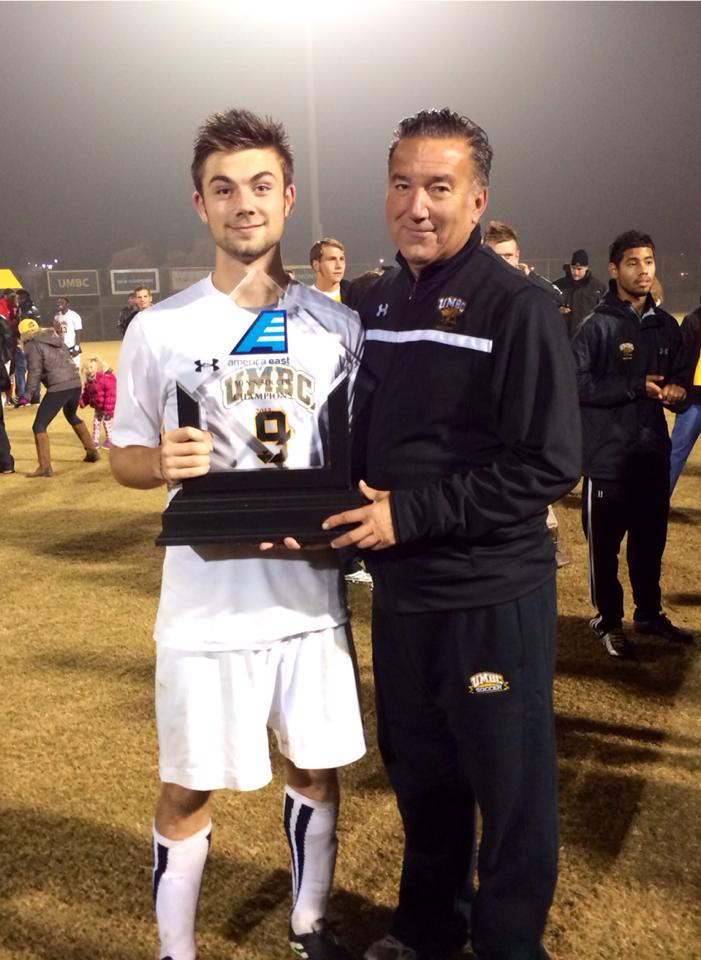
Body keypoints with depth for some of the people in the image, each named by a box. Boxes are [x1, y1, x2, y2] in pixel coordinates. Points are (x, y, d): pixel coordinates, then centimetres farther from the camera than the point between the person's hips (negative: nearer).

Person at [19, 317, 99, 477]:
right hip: (75, 383, 8)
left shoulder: (33, 346, -2)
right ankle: (92, 451, 39)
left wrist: (27, 395, -13)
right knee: (72, 416, 34)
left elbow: (35, 373, -11)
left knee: (39, 426, -1)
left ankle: (45, 467, -8)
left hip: (58, 388, -8)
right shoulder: (55, 338, 20)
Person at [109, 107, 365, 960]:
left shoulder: (337, 326, 4)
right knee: (188, 788, 8)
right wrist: (162, 463, -19)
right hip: (207, 604, -2)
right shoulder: (160, 330, -2)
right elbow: (123, 455, 4)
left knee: (317, 766, 16)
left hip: (311, 593, 3)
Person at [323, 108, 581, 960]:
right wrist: (348, 502, -3)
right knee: (418, 772, 20)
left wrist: (412, 511, -22)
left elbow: (550, 467, -19)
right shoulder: (376, 306, 7)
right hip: (399, 587, 6)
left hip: (492, 595, -6)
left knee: (510, 789, 10)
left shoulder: (516, 308, -13)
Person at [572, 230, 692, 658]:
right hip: (607, 455, -5)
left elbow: (681, 373, 17)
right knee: (605, 544, 6)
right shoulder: (597, 326, -10)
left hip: (653, 452, 5)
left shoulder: (667, 325, 8)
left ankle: (649, 613, 36)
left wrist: (676, 388, -7)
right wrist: (636, 388, -19)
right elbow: (578, 384, -15)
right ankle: (608, 621, 23)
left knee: (651, 540, 17)